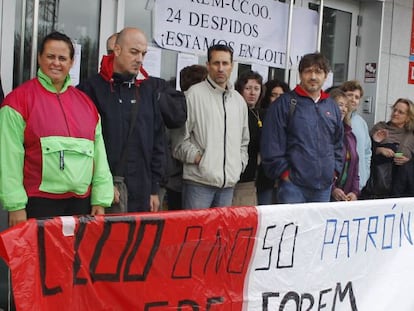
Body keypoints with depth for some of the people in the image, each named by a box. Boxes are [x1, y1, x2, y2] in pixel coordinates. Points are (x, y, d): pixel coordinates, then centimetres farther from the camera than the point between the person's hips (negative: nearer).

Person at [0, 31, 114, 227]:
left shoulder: (85, 102, 13)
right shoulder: (19, 100, -2)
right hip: (38, 202, -4)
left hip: (81, 203, 5)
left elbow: (99, 154, 11)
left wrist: (101, 199, 6)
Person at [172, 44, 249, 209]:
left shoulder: (238, 100, 16)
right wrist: (197, 157, -13)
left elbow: (244, 140, 25)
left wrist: (240, 163, 12)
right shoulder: (194, 94, -5)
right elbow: (179, 137, -6)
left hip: (229, 182, 6)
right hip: (199, 179, -6)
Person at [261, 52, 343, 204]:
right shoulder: (285, 104, -3)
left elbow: (338, 144, 21)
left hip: (324, 185, 5)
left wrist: (335, 170, 11)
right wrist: (284, 172, -10)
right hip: (293, 184, -5)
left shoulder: (332, 107, 15)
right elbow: (272, 144, -7)